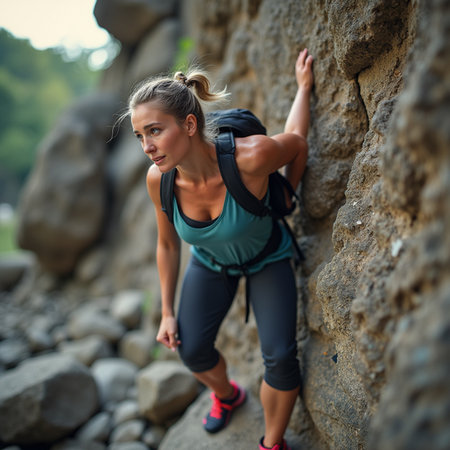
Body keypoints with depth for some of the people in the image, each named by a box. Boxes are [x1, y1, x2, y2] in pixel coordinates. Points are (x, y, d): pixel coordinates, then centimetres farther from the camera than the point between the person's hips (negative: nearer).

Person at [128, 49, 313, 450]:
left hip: (267, 257, -3)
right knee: (192, 350, 4)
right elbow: (167, 245, -8)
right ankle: (226, 394, 42)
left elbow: (297, 142, -16)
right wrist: (167, 312, -1)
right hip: (210, 261, 3)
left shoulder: (251, 157, -41)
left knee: (280, 356, -12)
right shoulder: (159, 179, -26)